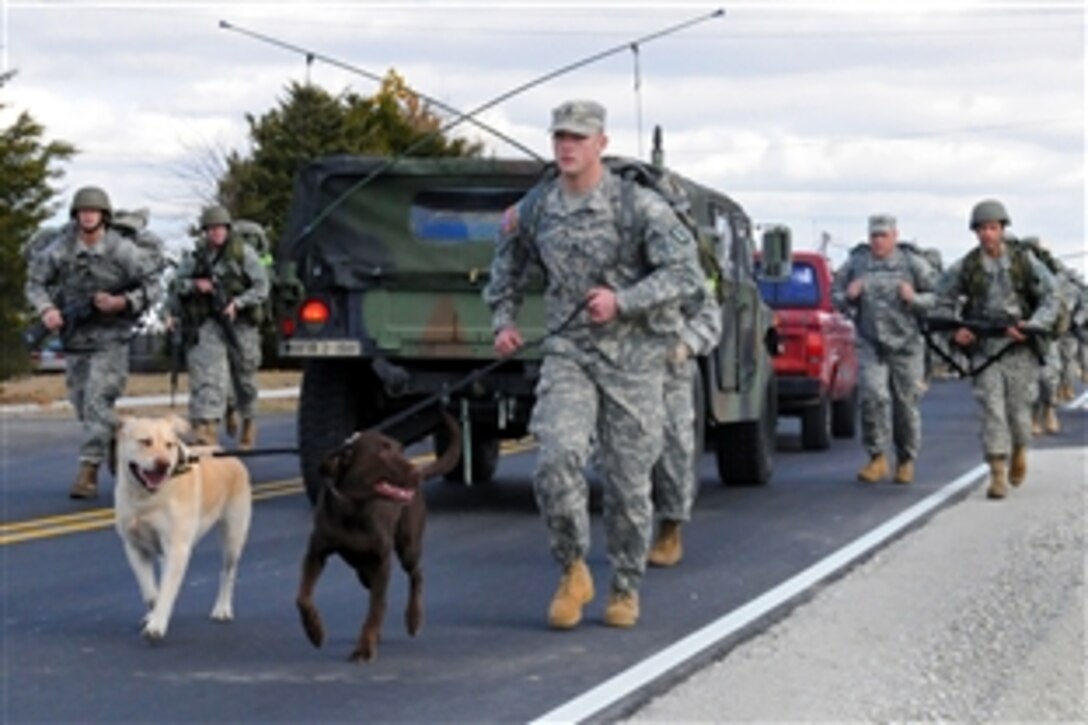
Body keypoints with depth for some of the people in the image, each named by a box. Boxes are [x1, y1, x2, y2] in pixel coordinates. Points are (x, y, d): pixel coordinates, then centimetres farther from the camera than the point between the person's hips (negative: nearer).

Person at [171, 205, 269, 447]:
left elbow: (261, 287, -5)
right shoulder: (196, 256, 7)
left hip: (240, 322, -1)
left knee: (245, 377, 12)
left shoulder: (243, 252, -1)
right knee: (207, 373, -16)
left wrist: (237, 303, -18)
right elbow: (177, 284, 11)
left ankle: (248, 422, 35)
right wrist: (194, 285, -11)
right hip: (207, 324, 1)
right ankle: (207, 428, -26)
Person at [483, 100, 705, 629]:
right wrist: (503, 321, 12)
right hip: (568, 353, 2)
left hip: (633, 355, -2)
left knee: (628, 480, 4)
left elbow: (685, 274, -13)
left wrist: (622, 300, -24)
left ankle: (626, 588, 23)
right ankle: (572, 572, 0)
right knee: (557, 459, -20)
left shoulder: (641, 207, -8)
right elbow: (508, 267, 25)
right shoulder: (534, 211, 5)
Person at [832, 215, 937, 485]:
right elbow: (837, 296, 14)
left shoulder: (913, 263, -1)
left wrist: (915, 299, -19)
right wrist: (848, 296, -8)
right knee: (873, 396, -15)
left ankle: (906, 462, 21)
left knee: (906, 404, 3)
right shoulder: (855, 263, 5)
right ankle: (877, 459, -3)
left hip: (906, 344, -1)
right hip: (870, 343, 1)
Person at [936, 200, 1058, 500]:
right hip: (985, 349, 0)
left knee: (1019, 411, 4)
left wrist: (1032, 326, -17)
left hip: (1019, 348, 0)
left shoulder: (1024, 260, -3)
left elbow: (1051, 298, -2)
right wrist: (954, 330, -9)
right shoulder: (965, 267, -1)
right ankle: (998, 476, -8)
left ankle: (1019, 451, 35)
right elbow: (940, 303, 8)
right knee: (992, 411, -9)